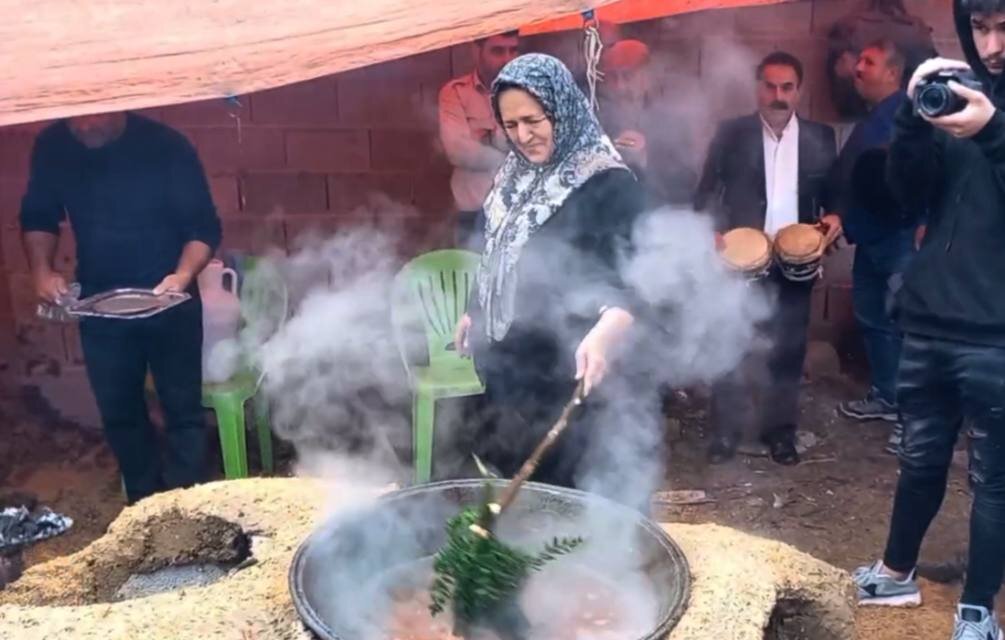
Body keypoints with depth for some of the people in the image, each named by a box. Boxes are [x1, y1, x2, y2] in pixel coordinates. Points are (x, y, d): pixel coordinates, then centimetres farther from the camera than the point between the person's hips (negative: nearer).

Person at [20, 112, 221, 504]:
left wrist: (183, 275, -29)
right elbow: (38, 217, 9)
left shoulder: (166, 147, -17)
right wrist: (42, 269, -8)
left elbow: (204, 227, -13)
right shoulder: (52, 148, -6)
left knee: (182, 409, 3)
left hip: (167, 302, -3)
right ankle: (145, 505, 31)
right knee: (118, 412, 13)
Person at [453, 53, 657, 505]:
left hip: (571, 370, -7)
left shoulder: (608, 184, -17)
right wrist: (474, 313, 24)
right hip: (509, 360, 7)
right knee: (513, 476, 19)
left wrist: (604, 333, -44)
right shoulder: (517, 173, 7)